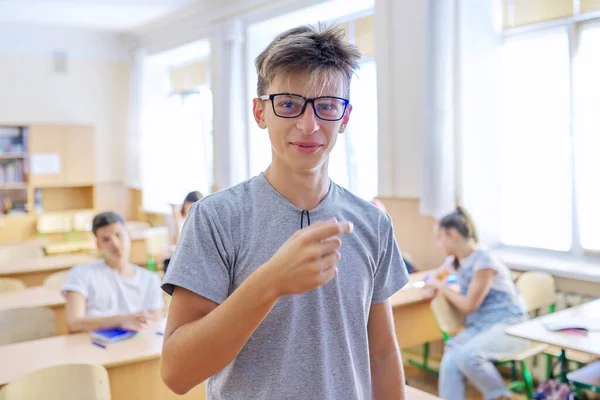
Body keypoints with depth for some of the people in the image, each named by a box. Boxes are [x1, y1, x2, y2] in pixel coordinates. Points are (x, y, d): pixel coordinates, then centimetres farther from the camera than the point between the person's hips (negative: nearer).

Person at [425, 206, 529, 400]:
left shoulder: (484, 261, -17)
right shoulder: (455, 260, 9)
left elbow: (469, 306, -15)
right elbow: (438, 275, 33)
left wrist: (442, 287, -4)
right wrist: (434, 283, 8)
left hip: (508, 324, -7)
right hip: (480, 325, 7)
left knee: (468, 355, -33)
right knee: (450, 361, -23)